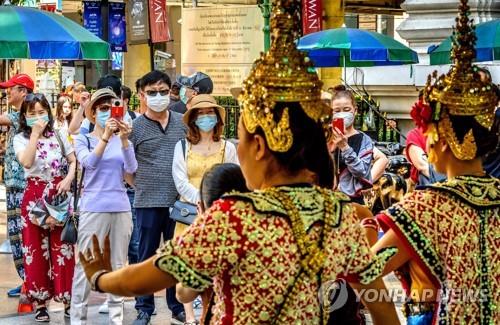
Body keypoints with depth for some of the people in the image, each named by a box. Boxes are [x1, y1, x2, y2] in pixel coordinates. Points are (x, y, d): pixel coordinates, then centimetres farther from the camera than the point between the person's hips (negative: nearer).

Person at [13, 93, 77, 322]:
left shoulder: (58, 135, 7)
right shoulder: (20, 138, 0)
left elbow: (73, 161, 8)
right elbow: (27, 162, -18)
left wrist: (68, 179, -10)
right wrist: (35, 133, -16)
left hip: (59, 196, 1)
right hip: (35, 198, -1)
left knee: (63, 248, 1)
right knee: (36, 249, 1)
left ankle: (67, 299, 9)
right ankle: (40, 302, 8)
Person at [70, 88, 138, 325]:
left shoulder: (122, 141, 9)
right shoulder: (83, 140, 2)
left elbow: (131, 168, -7)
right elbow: (89, 162, -18)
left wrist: (124, 139, -21)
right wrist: (106, 136, -28)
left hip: (121, 208, 3)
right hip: (93, 208, -3)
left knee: (118, 265, 9)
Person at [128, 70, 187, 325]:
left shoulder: (182, 123, 5)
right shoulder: (135, 127, -2)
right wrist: (141, 186, 1)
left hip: (179, 201, 2)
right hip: (148, 203, -2)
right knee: (147, 256, 6)